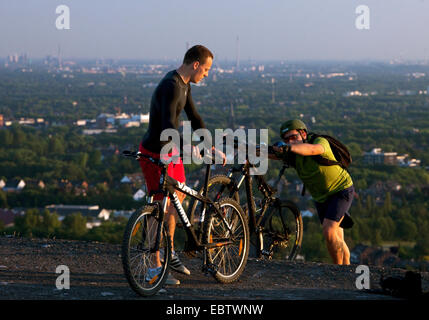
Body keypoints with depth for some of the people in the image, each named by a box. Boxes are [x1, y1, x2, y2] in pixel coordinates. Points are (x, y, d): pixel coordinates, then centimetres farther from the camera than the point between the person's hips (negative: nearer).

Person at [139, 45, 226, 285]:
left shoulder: (184, 84, 6)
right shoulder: (171, 87, -26)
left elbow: (195, 118, 14)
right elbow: (168, 126, -36)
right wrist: (187, 147, -50)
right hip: (155, 153, -10)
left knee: (179, 197, 19)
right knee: (163, 208, -5)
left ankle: (169, 251, 36)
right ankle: (156, 268, 2)